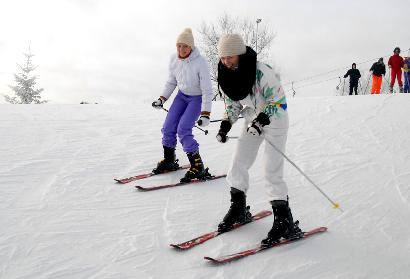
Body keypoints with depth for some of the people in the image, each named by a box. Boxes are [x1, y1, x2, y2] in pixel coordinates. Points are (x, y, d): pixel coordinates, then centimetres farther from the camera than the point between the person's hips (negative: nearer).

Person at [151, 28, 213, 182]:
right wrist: (162, 99, 2)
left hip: (197, 98, -6)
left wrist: (205, 114, -27)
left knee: (183, 130, -19)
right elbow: (171, 82, 8)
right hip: (182, 95, 6)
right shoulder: (174, 59, -10)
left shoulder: (200, 63, -27)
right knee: (168, 128, -1)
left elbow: (207, 90, -23)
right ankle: (169, 161, 22)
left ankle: (198, 167, -7)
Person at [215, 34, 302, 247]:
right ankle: (239, 210, 22)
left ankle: (285, 222, -4)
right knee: (238, 164, 4)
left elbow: (278, 102, -21)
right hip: (253, 121, 7)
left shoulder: (262, 72, -27)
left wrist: (262, 120, -35)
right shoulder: (226, 74, -6)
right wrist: (226, 124, -5)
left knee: (272, 171, -12)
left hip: (274, 120, -7)